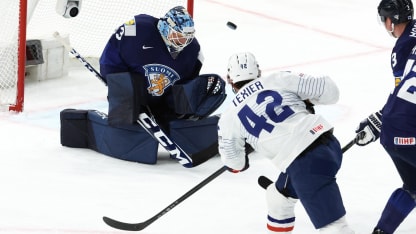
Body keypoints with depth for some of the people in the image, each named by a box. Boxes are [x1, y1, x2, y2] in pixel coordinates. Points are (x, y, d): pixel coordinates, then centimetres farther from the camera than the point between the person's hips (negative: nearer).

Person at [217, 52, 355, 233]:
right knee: (279, 196, 29)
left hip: (304, 165, -6)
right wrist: (305, 100, 30)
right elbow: (329, 91, 10)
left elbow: (234, 162, 22)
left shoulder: (229, 118, 10)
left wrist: (241, 164, 46)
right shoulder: (280, 80, 13)